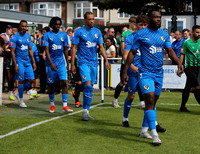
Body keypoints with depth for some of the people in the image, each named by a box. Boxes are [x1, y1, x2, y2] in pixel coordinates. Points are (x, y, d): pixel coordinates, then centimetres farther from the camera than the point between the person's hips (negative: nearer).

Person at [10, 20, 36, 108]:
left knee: (31, 80, 1)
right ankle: (21, 100, 10)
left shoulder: (28, 36, 10)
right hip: (19, 61, -6)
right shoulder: (15, 37, -8)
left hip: (27, 61, 6)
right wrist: (15, 65, -16)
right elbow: (12, 52, -10)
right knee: (21, 81, -3)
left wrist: (33, 62, 13)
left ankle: (18, 94, 21)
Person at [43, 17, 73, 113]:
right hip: (51, 63, -2)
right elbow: (46, 50, -9)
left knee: (64, 82, -11)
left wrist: (67, 63, 13)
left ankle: (65, 105, -12)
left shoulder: (64, 35, 7)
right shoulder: (47, 35, -2)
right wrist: (51, 63, -17)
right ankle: (52, 104, 23)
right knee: (51, 84, 6)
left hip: (61, 63, 2)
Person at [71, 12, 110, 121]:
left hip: (94, 62, 5)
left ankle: (86, 111, 15)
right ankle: (85, 111, -9)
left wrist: (106, 60, 1)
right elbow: (74, 48, -2)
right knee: (88, 86, -17)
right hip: (83, 62, -5)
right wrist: (72, 64, -6)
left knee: (90, 87, 7)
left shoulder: (97, 32, 10)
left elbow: (101, 47, 12)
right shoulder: (79, 32, -3)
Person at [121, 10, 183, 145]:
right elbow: (132, 53, -2)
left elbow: (170, 50, 4)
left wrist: (179, 62, -15)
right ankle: (154, 134, -14)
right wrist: (125, 72, -5)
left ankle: (144, 129, 26)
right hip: (145, 73, -5)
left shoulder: (164, 35, 8)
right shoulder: (141, 34, -5)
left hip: (159, 73, 5)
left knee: (153, 101, 11)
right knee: (150, 100, -14)